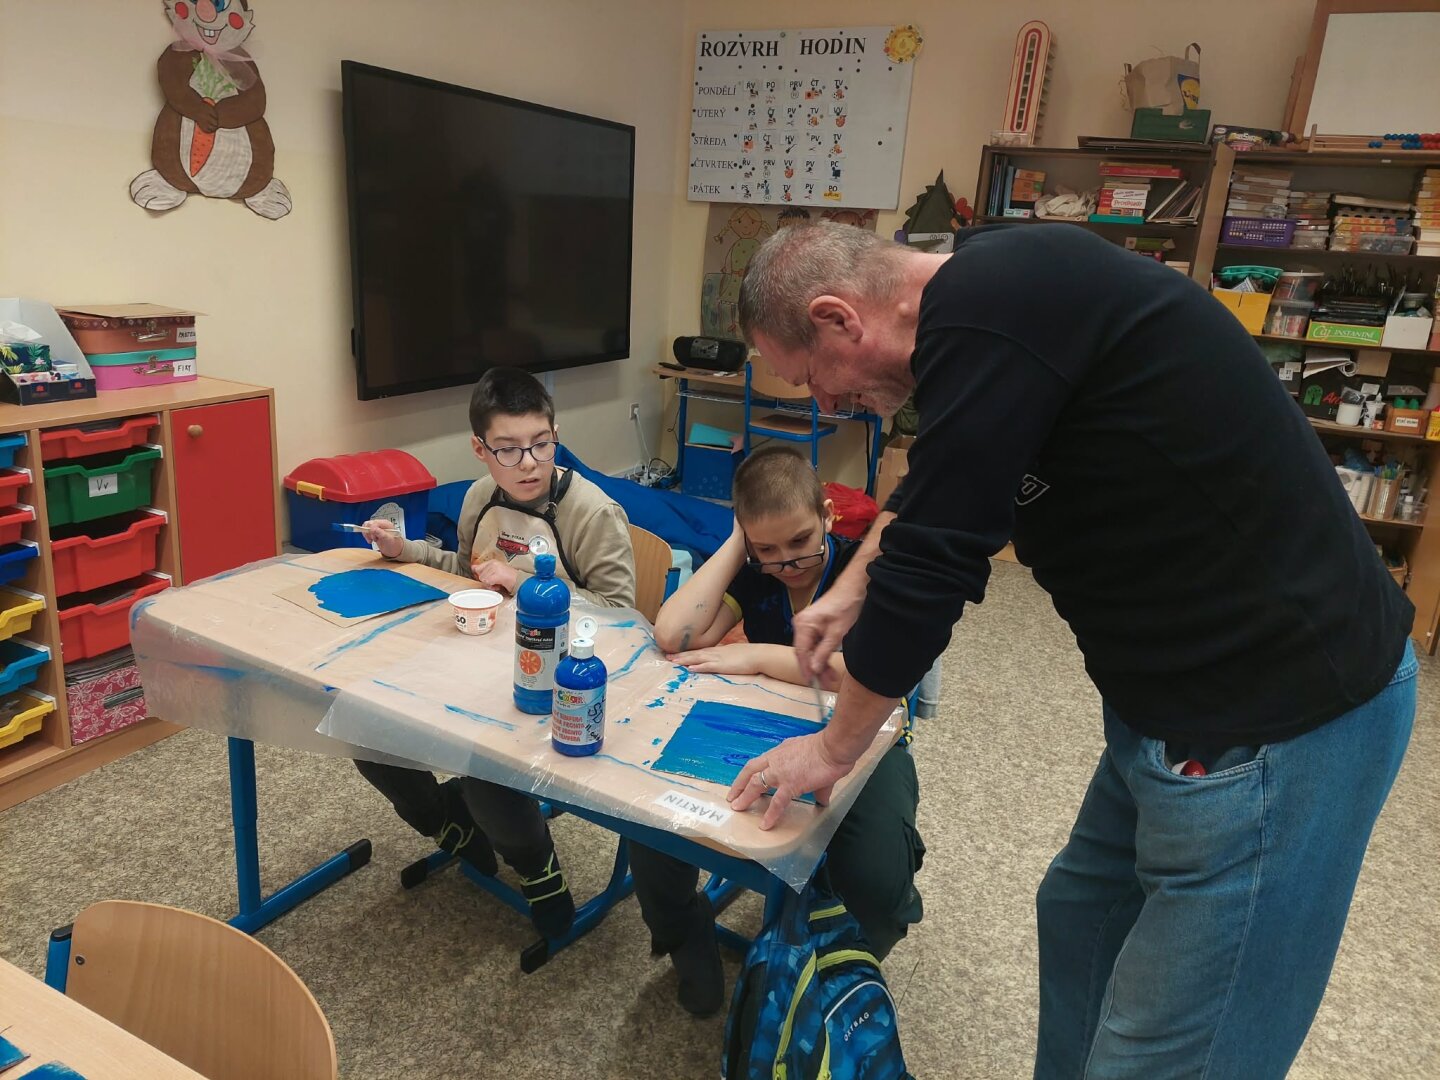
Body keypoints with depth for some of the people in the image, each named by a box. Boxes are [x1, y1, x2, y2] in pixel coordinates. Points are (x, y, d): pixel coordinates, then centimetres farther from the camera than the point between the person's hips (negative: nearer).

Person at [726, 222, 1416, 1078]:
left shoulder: (987, 310, -23)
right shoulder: (994, 295, 8)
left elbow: (932, 566, -20)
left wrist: (835, 748, -4)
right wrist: (852, 589, 28)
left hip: (1275, 713, -10)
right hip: (1190, 683, 10)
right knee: (1080, 921, 23)